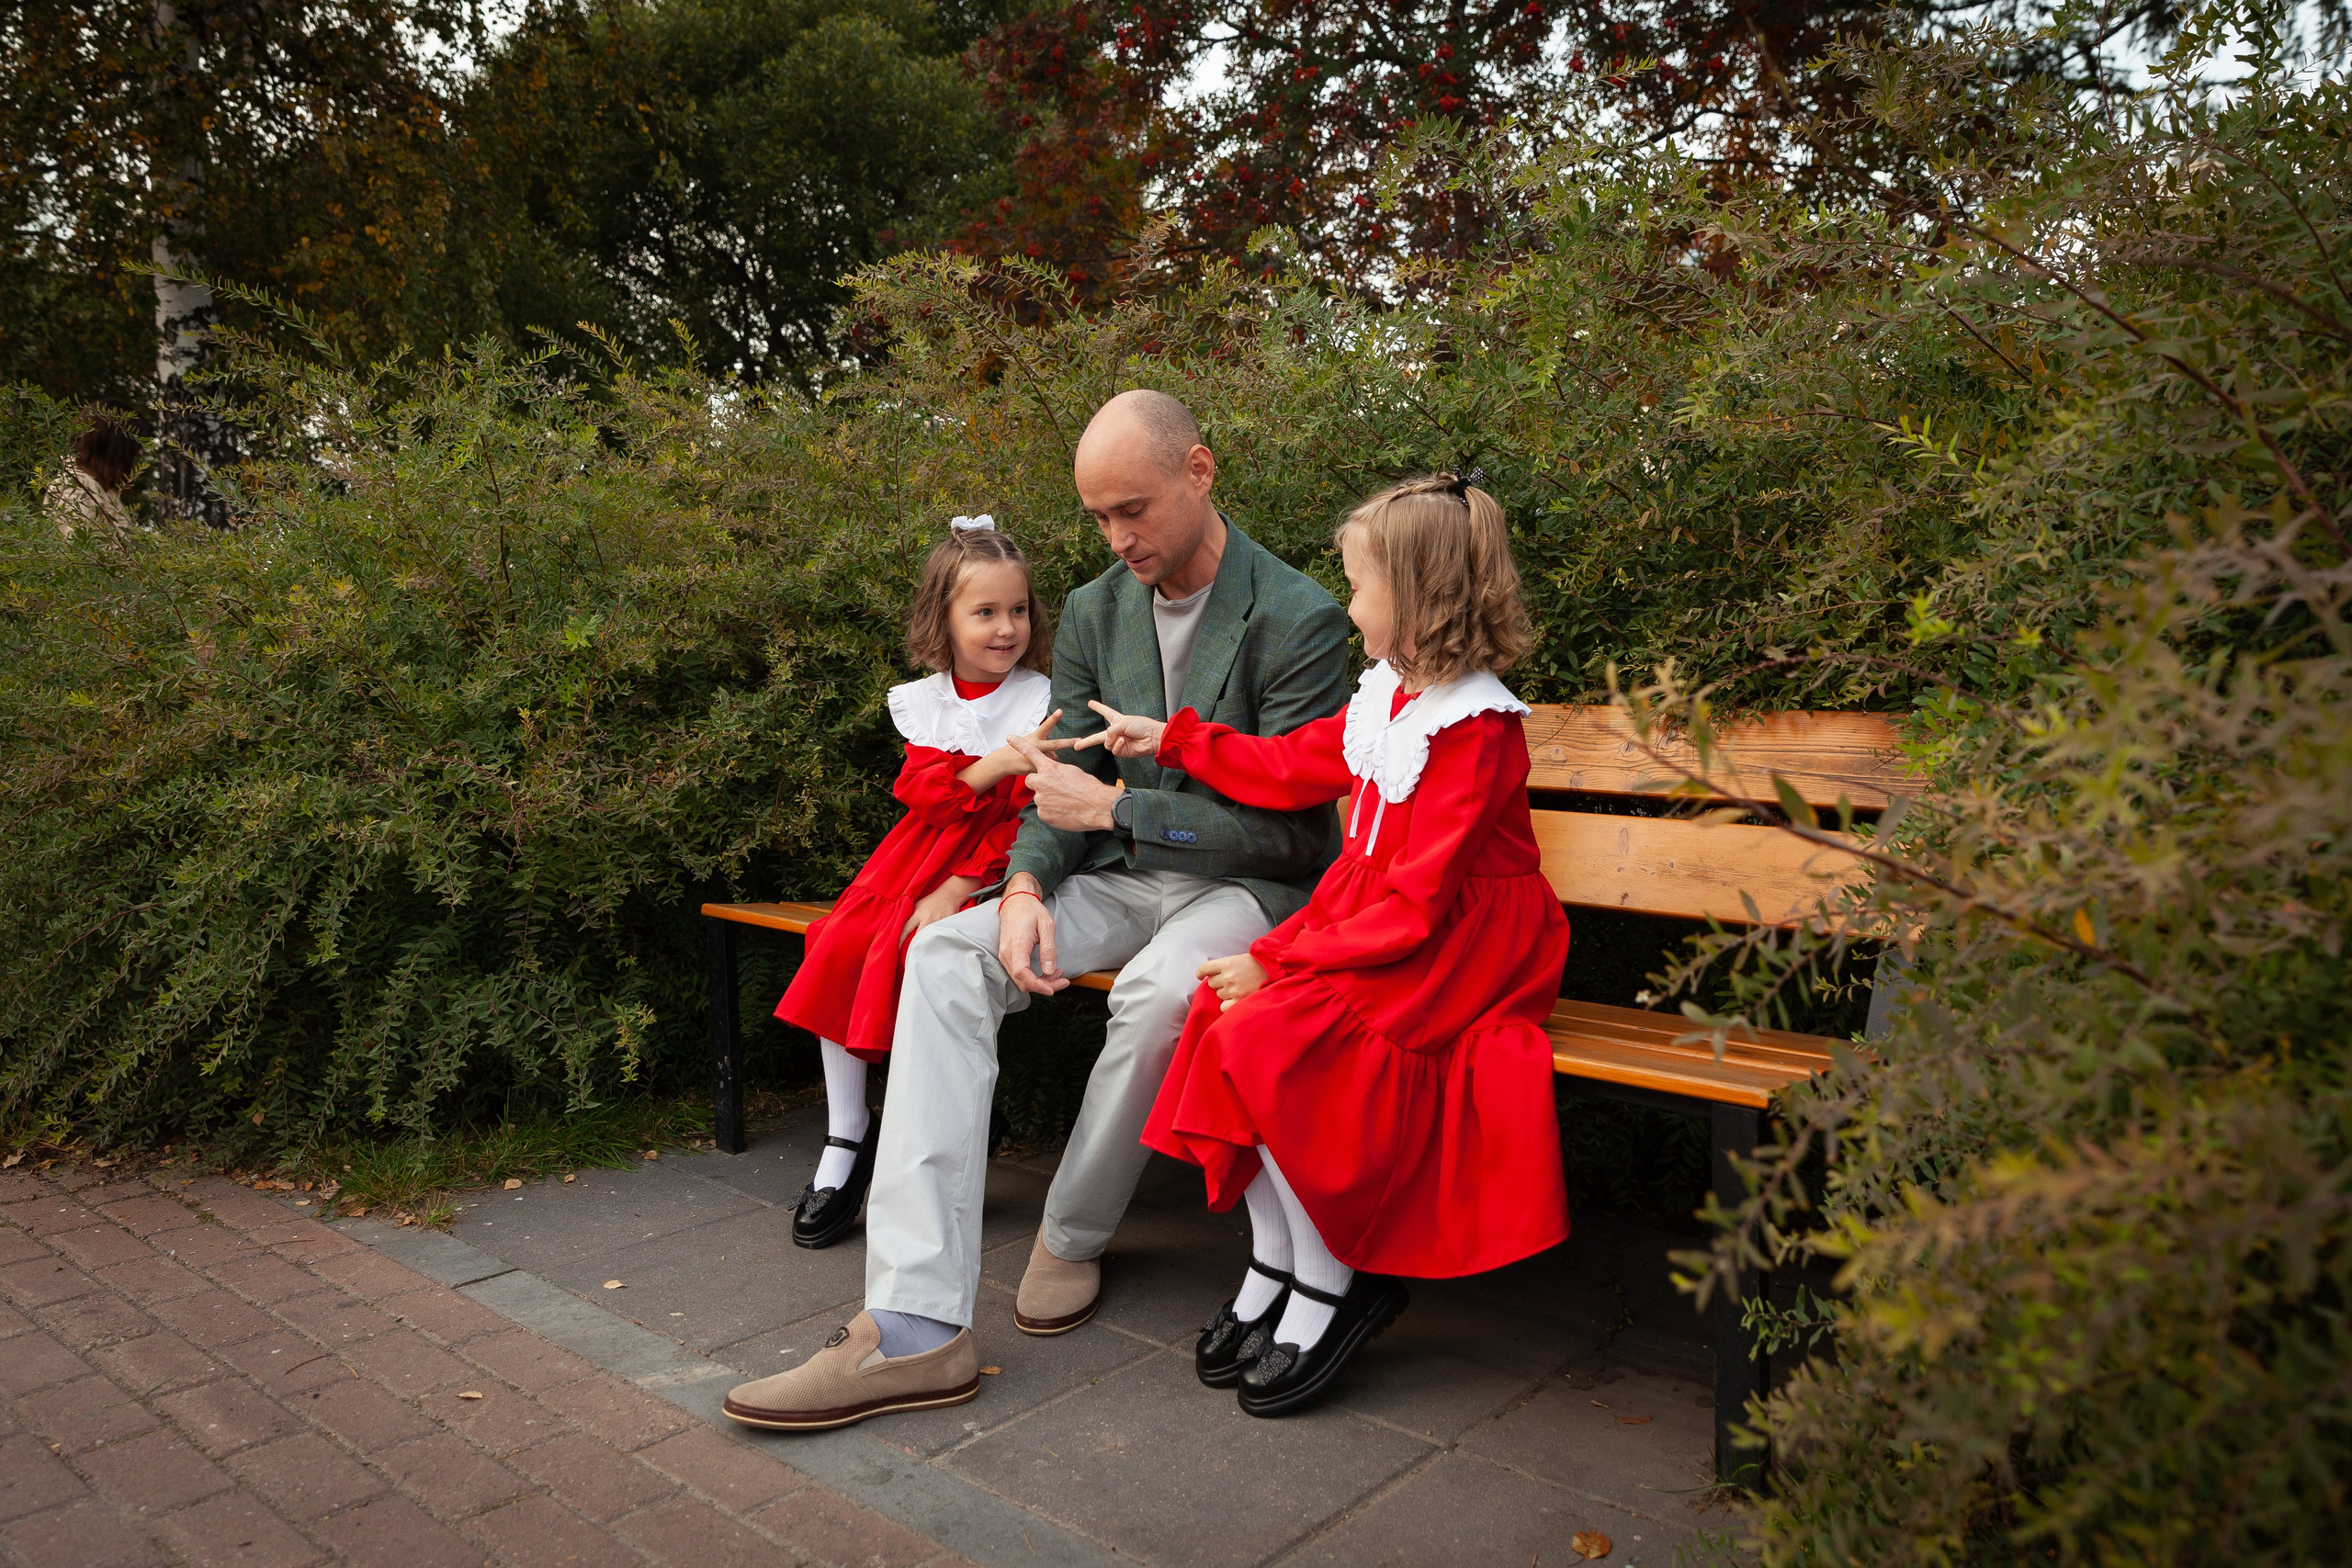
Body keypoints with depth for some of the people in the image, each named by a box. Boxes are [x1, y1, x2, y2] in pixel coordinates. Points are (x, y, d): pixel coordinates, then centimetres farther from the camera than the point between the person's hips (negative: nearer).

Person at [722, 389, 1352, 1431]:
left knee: (1159, 990, -39)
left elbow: (1286, 827, -15)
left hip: (1254, 887, -5)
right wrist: (1027, 887, -12)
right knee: (945, 956, -20)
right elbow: (1062, 785, 10)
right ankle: (914, 1327, -26)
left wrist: (1111, 806, -18)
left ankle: (1072, 1238, -9)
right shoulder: (1093, 612, 7)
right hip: (1120, 879, 5)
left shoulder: (1298, 621, -12)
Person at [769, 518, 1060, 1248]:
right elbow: (919, 789, -4)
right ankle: (846, 1136, 2)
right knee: (838, 947, -12)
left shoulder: (1041, 700, -4)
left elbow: (1026, 814, -11)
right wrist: (992, 767, -23)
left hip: (995, 870, -5)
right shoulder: (925, 701, 8)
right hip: (920, 854, 5)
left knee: (922, 952, -26)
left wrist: (958, 891, -19)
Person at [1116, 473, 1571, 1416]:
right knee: (1223, 1010, -11)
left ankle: (1331, 1284, -6)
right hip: (1369, 921, 9)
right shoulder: (1390, 699, 10)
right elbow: (1288, 768, 22)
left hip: (1452, 953, -9)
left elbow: (1415, 907, -23)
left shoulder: (1475, 732, -19)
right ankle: (1272, 1267, -1)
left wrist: (1283, 964, -21)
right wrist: (1170, 739, 26)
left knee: (1268, 1039, -25)